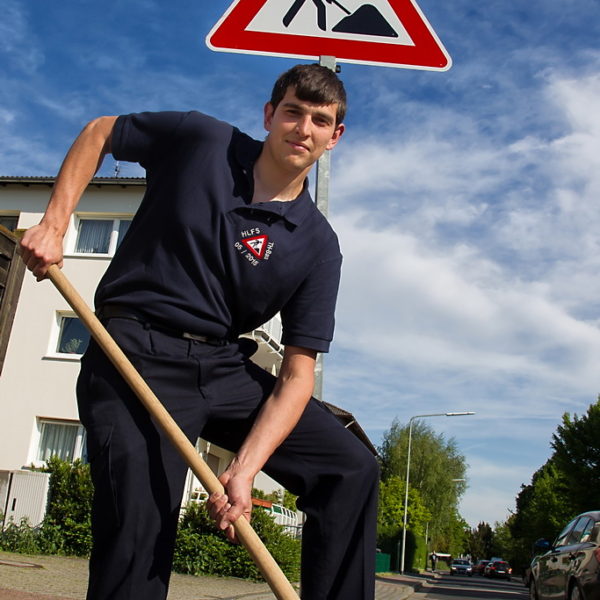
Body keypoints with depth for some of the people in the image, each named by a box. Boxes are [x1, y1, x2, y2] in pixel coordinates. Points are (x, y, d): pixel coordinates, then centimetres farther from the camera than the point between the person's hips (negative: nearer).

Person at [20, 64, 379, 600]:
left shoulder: (318, 246, -3)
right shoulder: (197, 139, -4)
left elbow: (296, 375, -6)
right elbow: (99, 133, 12)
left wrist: (244, 469, -20)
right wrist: (54, 223, -1)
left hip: (224, 366, 4)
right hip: (137, 355, -3)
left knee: (353, 471, -4)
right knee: (139, 535, -15)